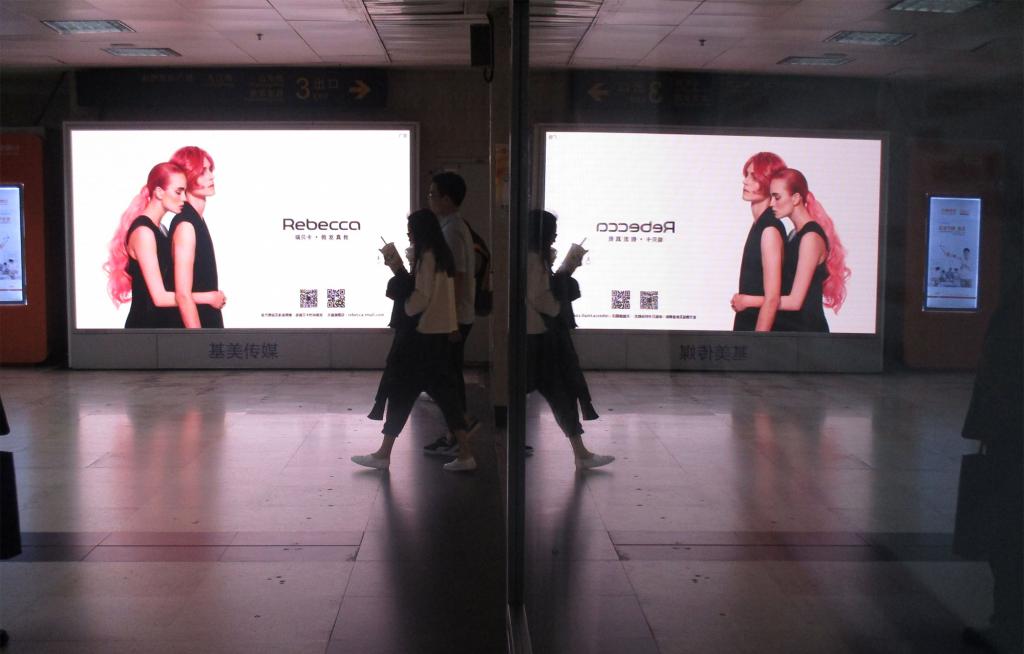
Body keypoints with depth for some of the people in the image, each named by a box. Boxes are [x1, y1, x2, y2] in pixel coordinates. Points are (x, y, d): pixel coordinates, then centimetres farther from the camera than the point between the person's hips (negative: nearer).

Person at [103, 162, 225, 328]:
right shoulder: (143, 232, -15)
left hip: (163, 321, 9)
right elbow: (160, 297, -19)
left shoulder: (158, 228, 12)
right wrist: (208, 297, -12)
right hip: (146, 323, -9)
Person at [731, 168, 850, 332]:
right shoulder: (795, 234, 13)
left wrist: (747, 301, -10)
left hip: (806, 327, -8)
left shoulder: (810, 237, -13)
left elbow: (795, 301, -16)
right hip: (787, 326, 8)